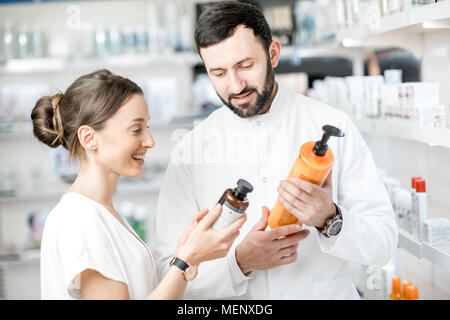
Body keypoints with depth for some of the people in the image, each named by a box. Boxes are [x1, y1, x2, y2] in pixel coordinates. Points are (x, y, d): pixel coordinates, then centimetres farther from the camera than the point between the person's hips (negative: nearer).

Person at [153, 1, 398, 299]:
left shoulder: (332, 126, -3)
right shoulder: (188, 152, -2)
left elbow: (383, 244, -4)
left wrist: (329, 219, -21)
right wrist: (240, 261, -19)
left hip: (327, 292, 0)